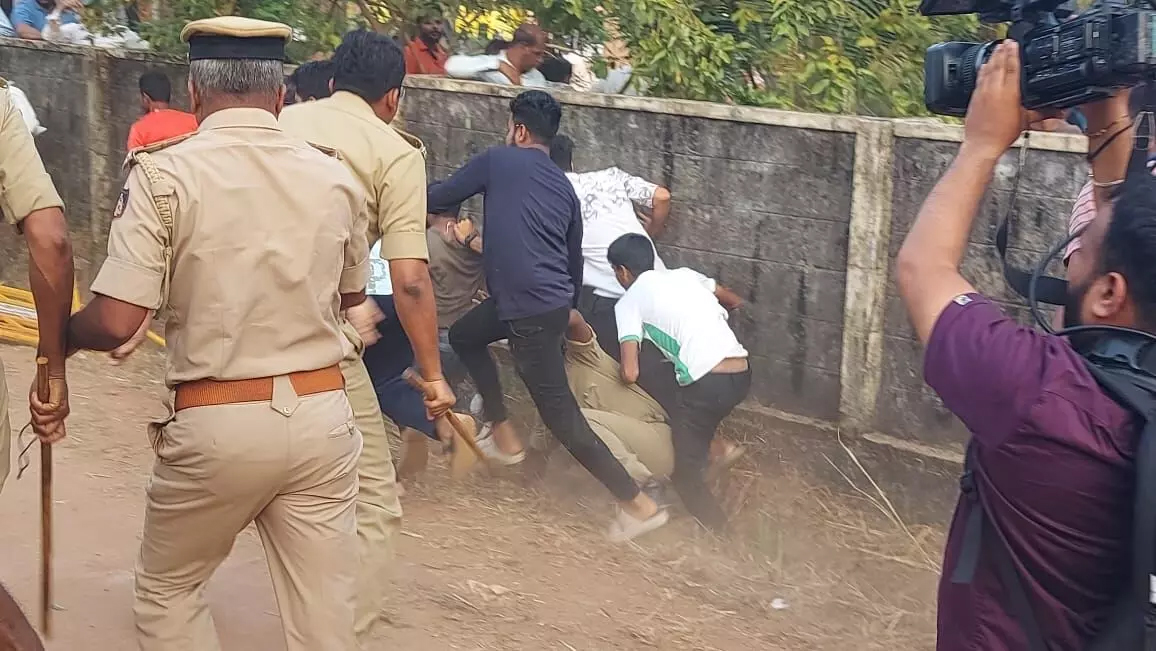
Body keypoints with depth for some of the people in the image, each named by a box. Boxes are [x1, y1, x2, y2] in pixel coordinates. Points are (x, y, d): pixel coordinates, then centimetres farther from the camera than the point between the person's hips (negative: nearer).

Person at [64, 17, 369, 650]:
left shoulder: (164, 174, -11)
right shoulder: (335, 175, 2)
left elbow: (114, 324, -15)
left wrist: (58, 333, 7)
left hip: (217, 425, -3)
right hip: (321, 417, 3)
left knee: (168, 590, 20)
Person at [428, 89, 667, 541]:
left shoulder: (498, 160, -2)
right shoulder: (564, 187, 16)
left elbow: (440, 198, 5)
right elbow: (575, 261, 21)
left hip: (531, 309, -8)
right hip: (554, 301, 8)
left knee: (560, 414, -2)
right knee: (464, 336, 28)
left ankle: (638, 504, -2)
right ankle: (504, 437, 31)